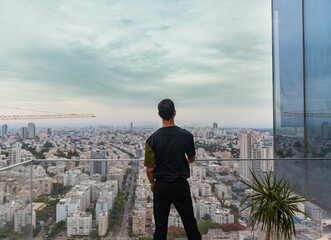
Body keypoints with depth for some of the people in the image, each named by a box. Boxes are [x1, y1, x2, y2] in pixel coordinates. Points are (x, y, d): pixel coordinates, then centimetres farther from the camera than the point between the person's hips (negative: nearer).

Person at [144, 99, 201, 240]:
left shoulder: (153, 139, -13)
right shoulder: (186, 135, -10)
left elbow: (150, 169, -8)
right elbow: (192, 159, 7)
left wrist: (152, 183, 11)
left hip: (161, 186, 0)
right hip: (181, 185, 1)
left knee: (160, 224, 12)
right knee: (189, 221, 16)